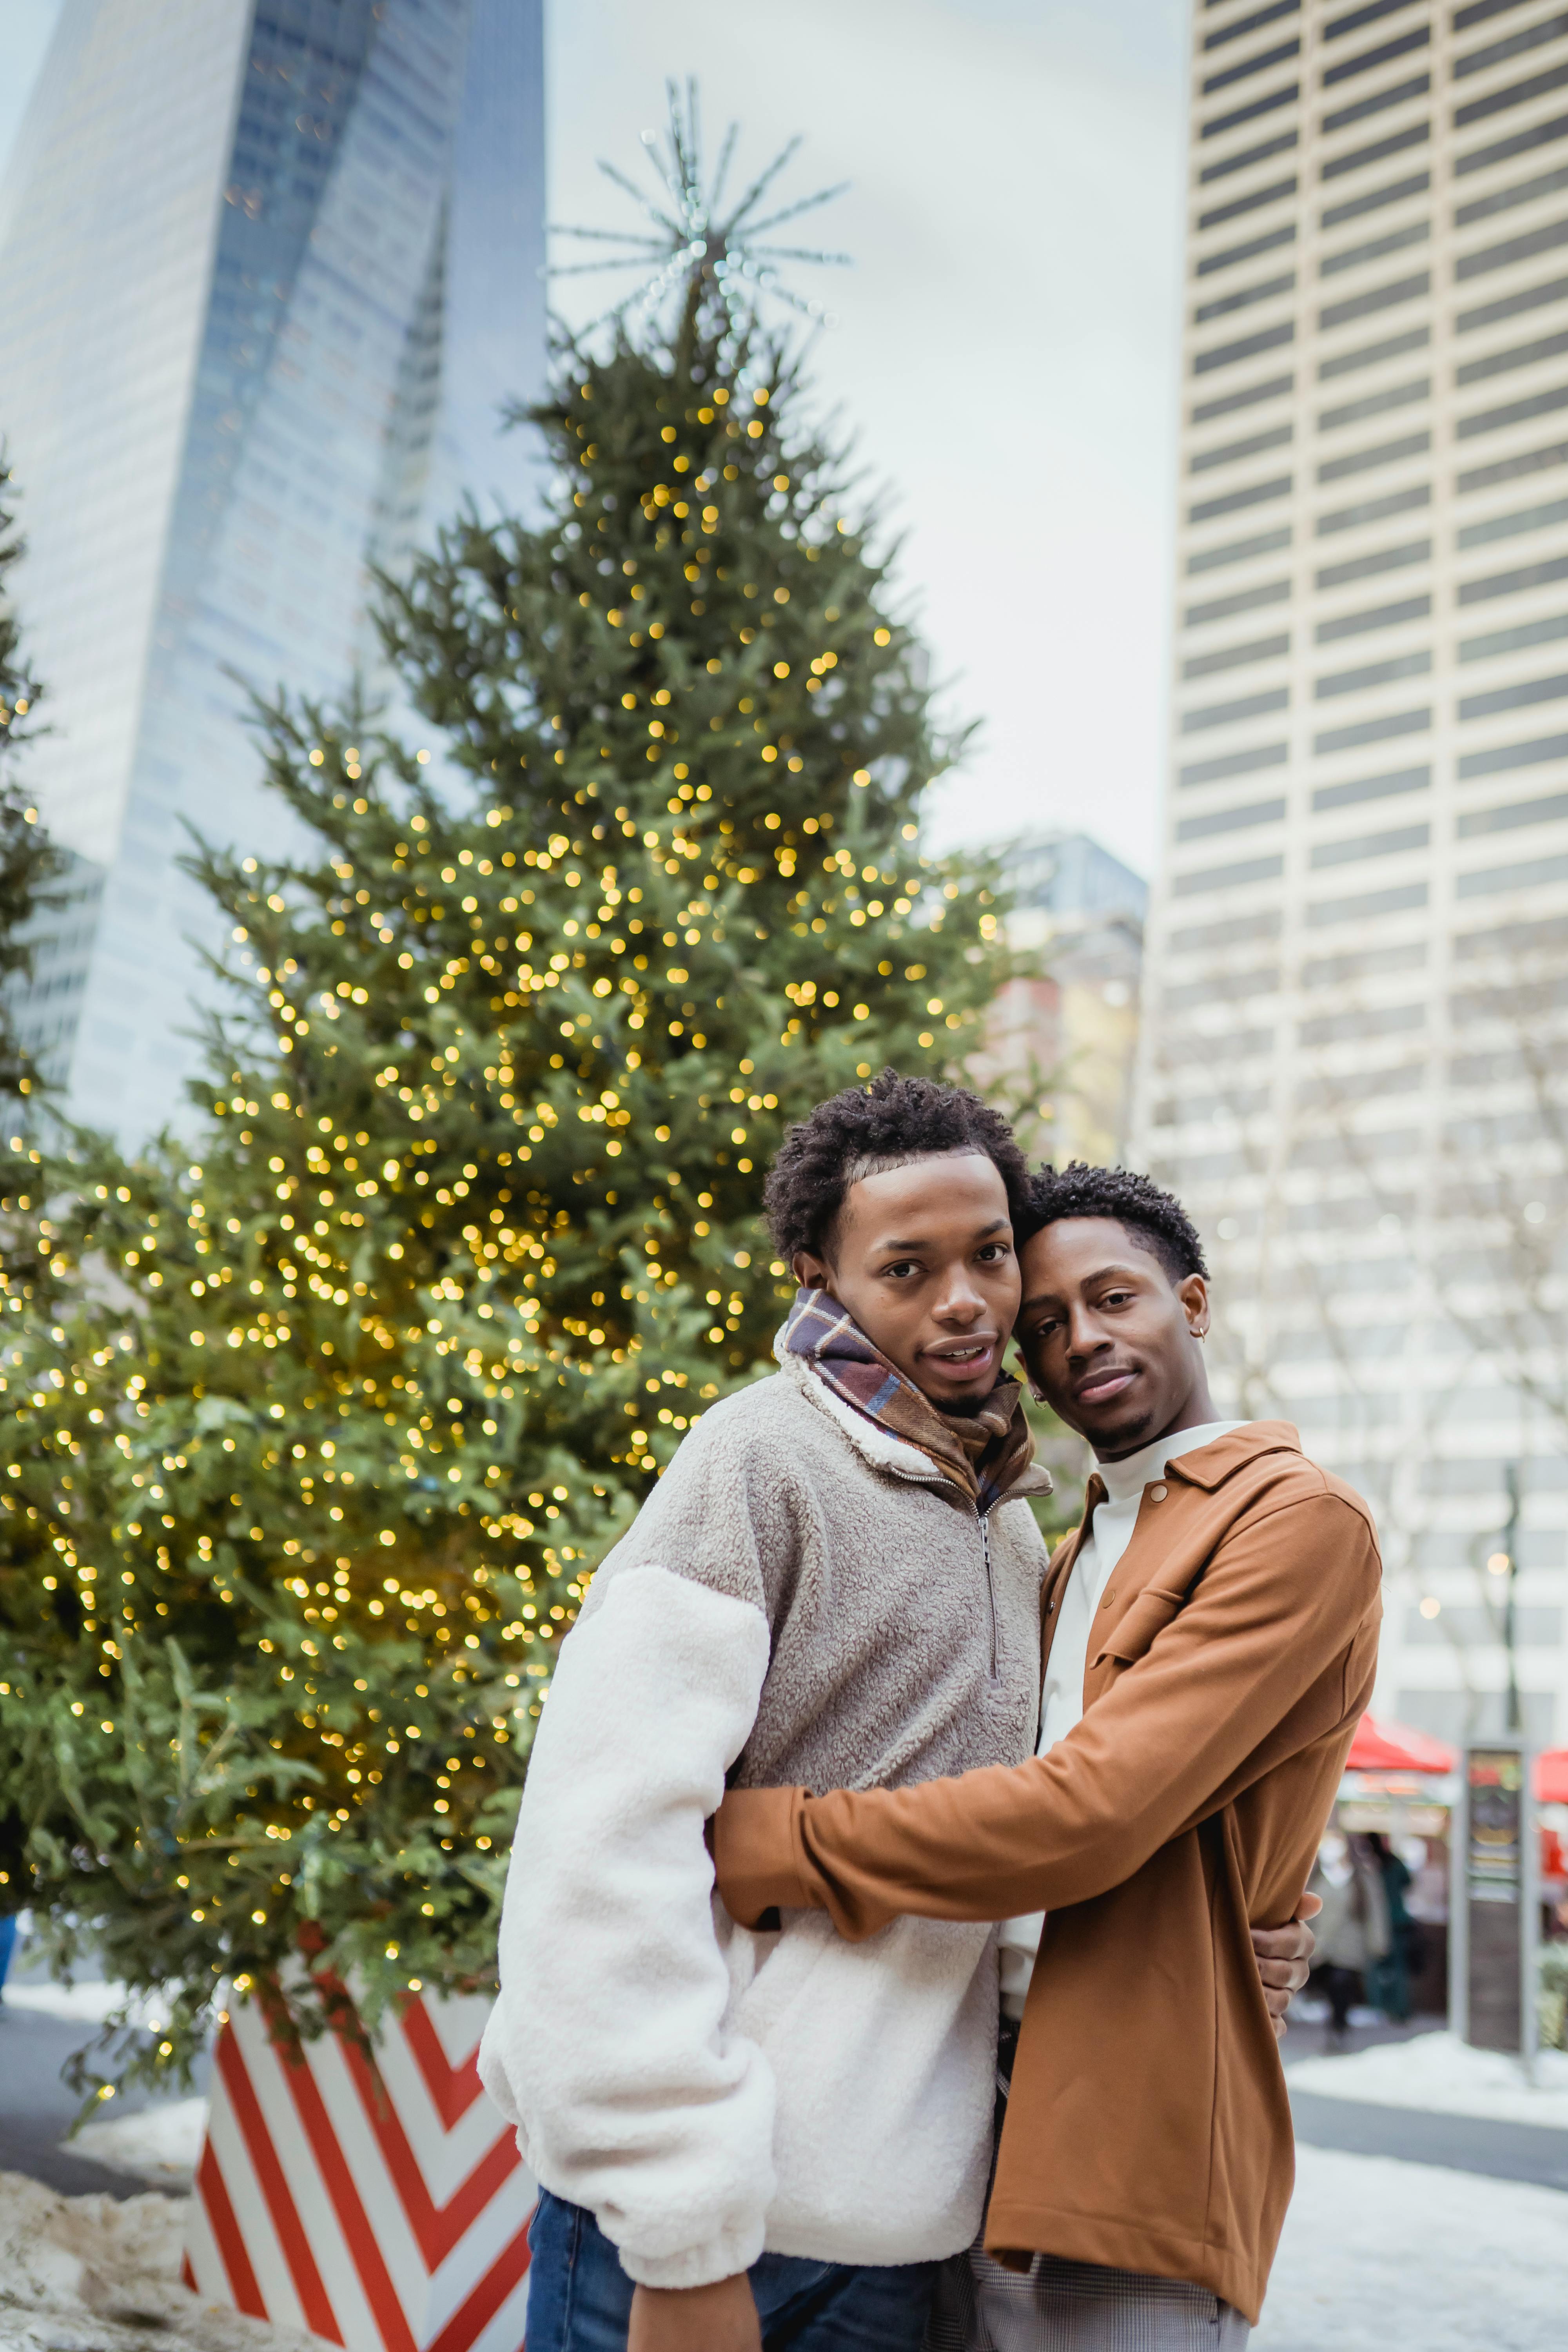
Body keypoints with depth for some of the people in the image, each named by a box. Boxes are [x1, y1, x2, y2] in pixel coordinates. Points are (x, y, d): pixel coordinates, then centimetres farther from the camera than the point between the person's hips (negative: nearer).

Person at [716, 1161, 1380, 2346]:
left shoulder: (1302, 1519, -12)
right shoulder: (1074, 1557, 18)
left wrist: (763, 1845, -20)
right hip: (991, 2125, 8)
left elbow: (1090, 1812, -22)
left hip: (1133, 2156, -8)